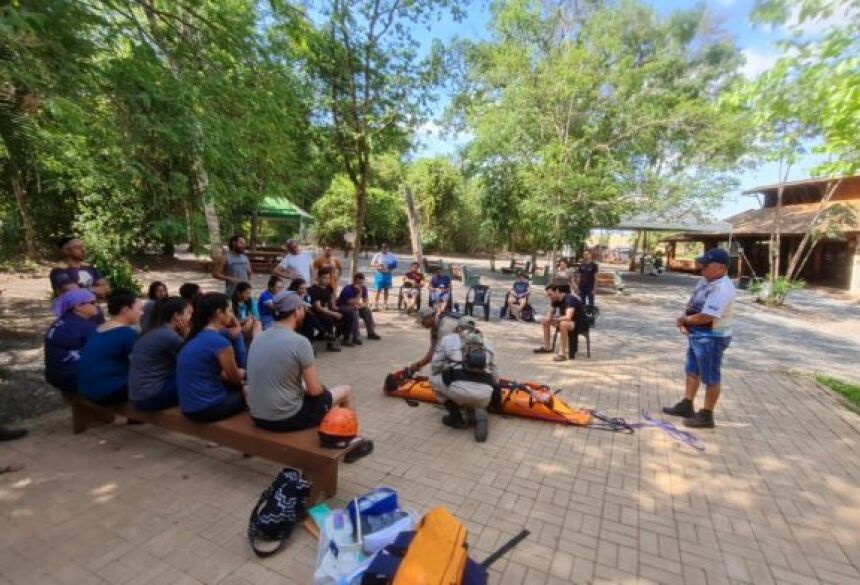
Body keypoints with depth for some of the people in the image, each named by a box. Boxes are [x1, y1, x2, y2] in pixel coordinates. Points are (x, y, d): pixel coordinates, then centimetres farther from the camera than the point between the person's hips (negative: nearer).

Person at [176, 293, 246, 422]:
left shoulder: (196, 336, 6)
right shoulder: (220, 342, -21)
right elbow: (236, 379, -6)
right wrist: (243, 373, 14)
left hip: (188, 406, 8)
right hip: (206, 408, -8)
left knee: (237, 387, 21)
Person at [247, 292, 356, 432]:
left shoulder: (259, 339, 3)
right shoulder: (300, 342, -19)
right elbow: (314, 390, -16)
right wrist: (323, 388, 6)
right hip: (287, 418, -7)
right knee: (346, 390, 11)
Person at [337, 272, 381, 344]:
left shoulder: (363, 288, -9)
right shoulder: (348, 289, -28)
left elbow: (366, 303, -8)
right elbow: (353, 304, -32)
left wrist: (359, 306, -28)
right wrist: (359, 293, -34)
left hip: (354, 307, 7)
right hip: (342, 307, -7)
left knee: (367, 310, -10)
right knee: (354, 312, -33)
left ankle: (371, 333, 2)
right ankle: (355, 337, -29)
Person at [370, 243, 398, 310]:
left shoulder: (391, 255, 3)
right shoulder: (377, 255, -3)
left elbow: (395, 263, 13)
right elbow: (372, 264, -4)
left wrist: (392, 268, -9)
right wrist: (378, 265, -23)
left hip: (388, 274, 3)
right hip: (380, 274, -3)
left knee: (386, 290, 11)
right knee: (378, 290, -7)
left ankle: (385, 304, 22)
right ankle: (375, 305, -4)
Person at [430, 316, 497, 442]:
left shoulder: (447, 339, 19)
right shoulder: (487, 342, 28)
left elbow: (435, 367, 18)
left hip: (458, 389, -4)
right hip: (484, 394, 4)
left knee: (434, 378, 27)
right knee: (474, 403, 38)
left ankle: (456, 417, 18)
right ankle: (479, 415, 3)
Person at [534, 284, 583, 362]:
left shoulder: (569, 299, -28)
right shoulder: (556, 300, -2)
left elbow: (568, 317, -40)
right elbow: (550, 314, 9)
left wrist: (552, 319, -28)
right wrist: (548, 318, -15)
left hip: (578, 323, -9)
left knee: (563, 324, -38)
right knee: (544, 320, 5)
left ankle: (562, 353, -32)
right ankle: (546, 347, 11)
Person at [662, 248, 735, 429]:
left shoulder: (722, 289, -25)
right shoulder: (705, 281, 7)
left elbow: (706, 317, -30)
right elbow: (692, 302, 14)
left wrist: (685, 319, -12)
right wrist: (684, 319, -5)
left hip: (712, 338, -10)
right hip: (697, 336, 10)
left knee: (710, 378, 4)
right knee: (692, 371, 19)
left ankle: (706, 415, 17)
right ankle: (686, 405, 33)